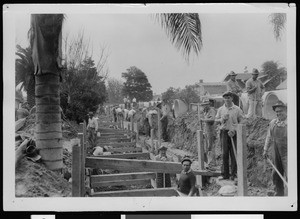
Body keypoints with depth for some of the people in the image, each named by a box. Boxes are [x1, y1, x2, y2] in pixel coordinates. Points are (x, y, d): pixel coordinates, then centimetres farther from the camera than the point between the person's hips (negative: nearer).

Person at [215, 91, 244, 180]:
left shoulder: (237, 109, 2)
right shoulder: (220, 109, 10)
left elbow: (241, 121, 2)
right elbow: (216, 120, 15)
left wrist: (234, 130, -10)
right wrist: (222, 119, -7)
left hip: (234, 133, -2)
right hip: (224, 132, 2)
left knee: (234, 154, 0)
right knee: (225, 153, 3)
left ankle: (234, 174, 7)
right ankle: (225, 174, 8)